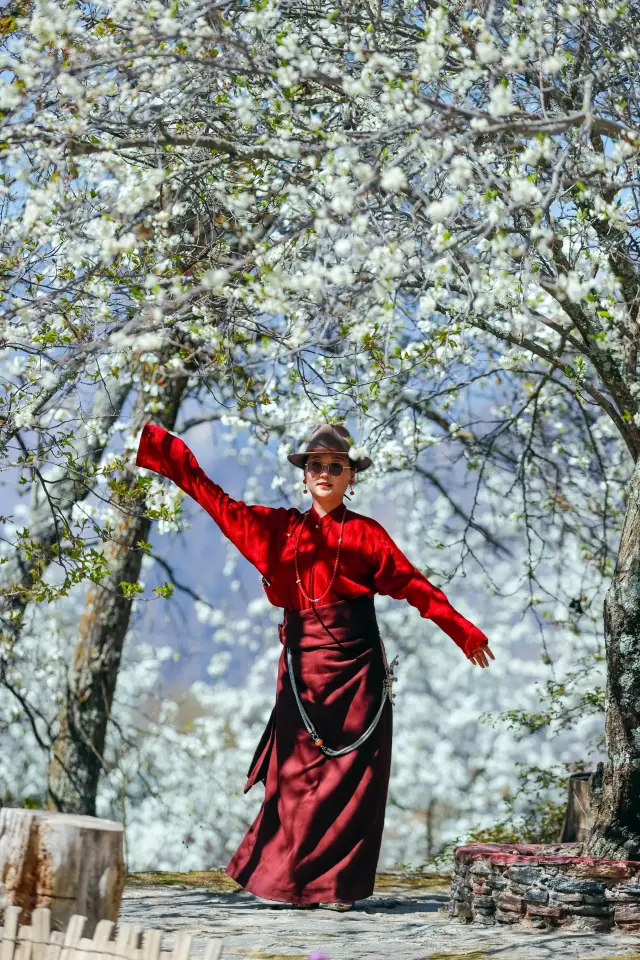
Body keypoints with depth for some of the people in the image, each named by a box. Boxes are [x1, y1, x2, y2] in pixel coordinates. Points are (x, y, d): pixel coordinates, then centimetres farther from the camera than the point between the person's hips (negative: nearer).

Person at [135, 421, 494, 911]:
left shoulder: (366, 534, 7)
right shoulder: (278, 526, 12)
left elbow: (412, 584, 6)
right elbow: (217, 500, 15)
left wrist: (463, 632, 1)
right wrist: (160, 448, 13)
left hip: (354, 665, -1)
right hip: (301, 663, 1)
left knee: (350, 773, -3)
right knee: (298, 772, 0)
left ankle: (338, 883, 3)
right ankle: (287, 879, 9)